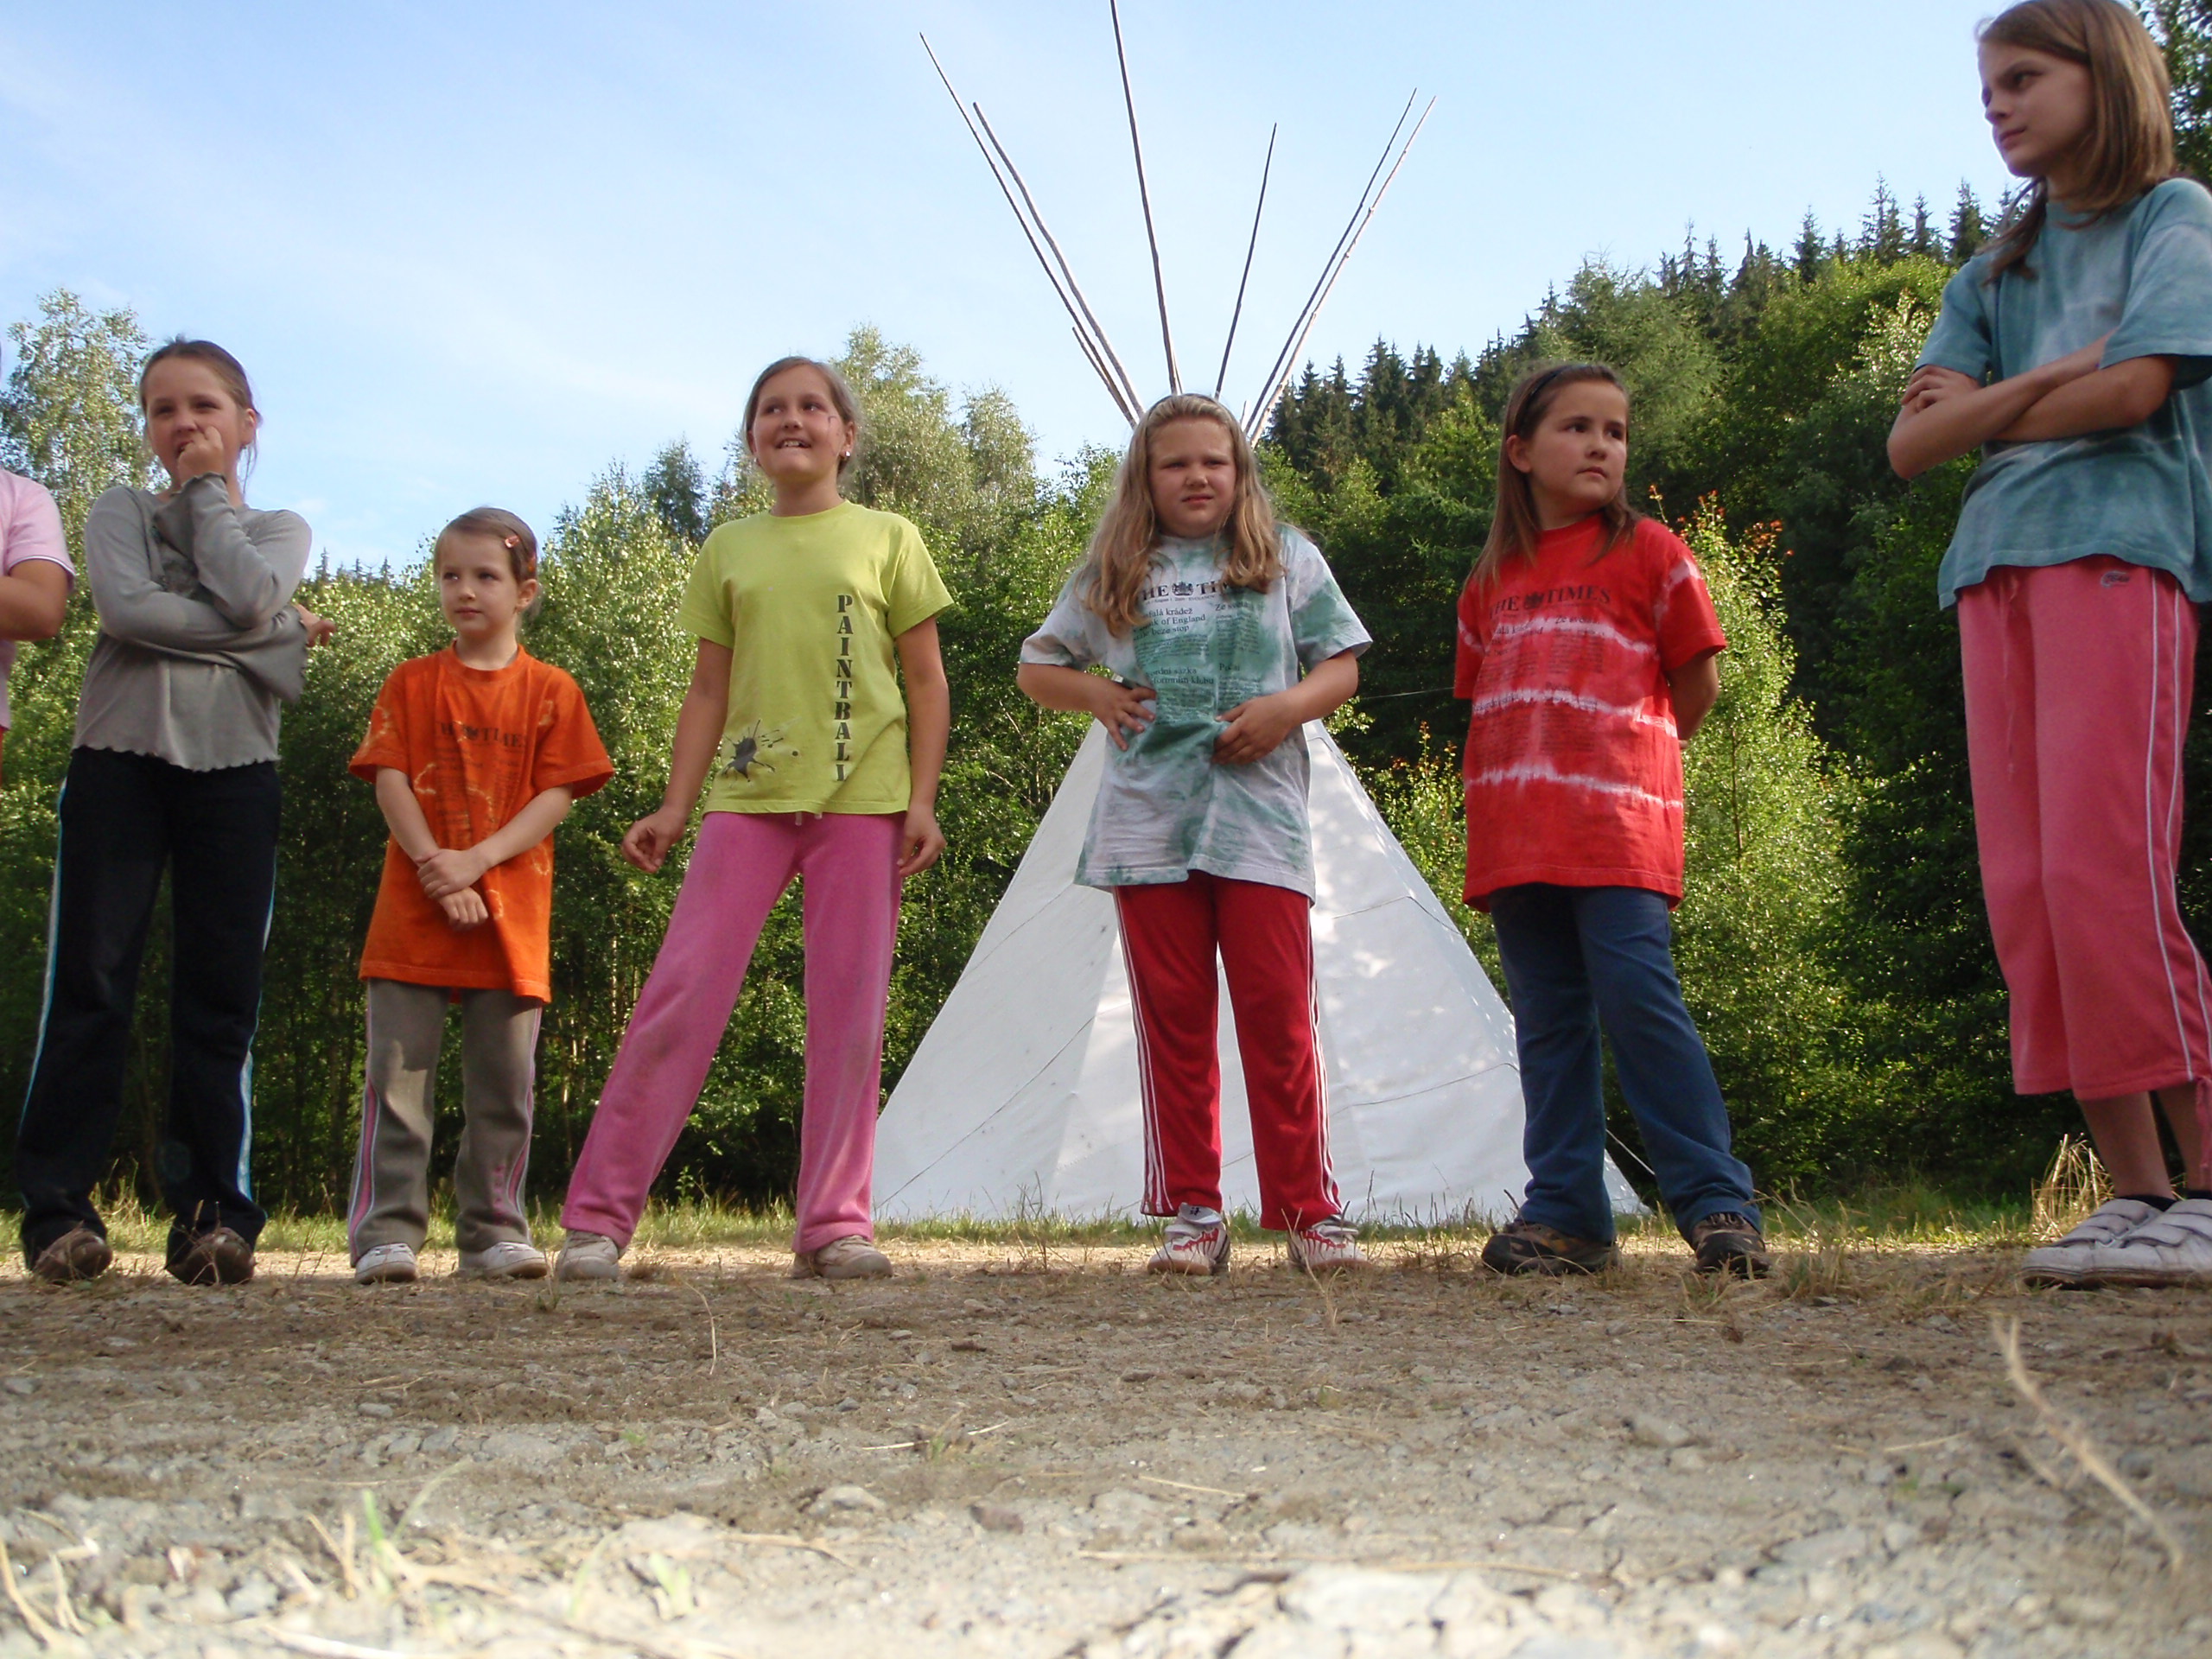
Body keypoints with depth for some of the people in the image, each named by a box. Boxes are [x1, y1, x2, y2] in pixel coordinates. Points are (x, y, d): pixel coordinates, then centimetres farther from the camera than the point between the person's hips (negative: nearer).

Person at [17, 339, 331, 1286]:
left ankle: (213, 1210, 0)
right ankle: (59, 1206, -6)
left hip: (232, 771, 1)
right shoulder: (119, 513, 14)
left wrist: (205, 491, 5)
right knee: (90, 982, -7)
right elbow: (125, 607, -8)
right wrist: (275, 633, -8)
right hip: (118, 756, -1)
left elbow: (248, 595, -7)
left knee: (220, 994, -3)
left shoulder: (279, 530, 18)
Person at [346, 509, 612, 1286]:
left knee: (503, 1082, 4)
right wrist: (437, 871, -13)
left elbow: (557, 794, 0)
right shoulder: (411, 684, 9)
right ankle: (386, 1234, -2)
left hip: (511, 917, 0)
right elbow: (390, 783, 1)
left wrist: (478, 859, -14)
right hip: (413, 914, 0)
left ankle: (494, 1233, 11)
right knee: (399, 1073, -4)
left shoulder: (550, 691, 8)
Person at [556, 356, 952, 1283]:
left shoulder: (888, 539, 9)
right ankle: (597, 1217, -3)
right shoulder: (729, 551, 14)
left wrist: (922, 802, -2)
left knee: (849, 1011, -2)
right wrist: (674, 805, 4)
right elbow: (710, 690, 13)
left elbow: (926, 683, 7)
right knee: (681, 994, -6)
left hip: (862, 799, -1)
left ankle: (834, 1225, 4)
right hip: (749, 797, 1)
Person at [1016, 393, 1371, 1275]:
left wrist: (1290, 705, -10)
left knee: (1278, 1012, -5)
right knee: (1173, 1016, 2)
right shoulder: (1114, 573, 14)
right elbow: (1038, 665, 22)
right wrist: (1099, 696, 2)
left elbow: (1341, 666, 10)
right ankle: (1192, 1214, 8)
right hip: (1148, 823, 2)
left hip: (1259, 815, -1)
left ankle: (1310, 1211, 2)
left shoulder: (1286, 559, 12)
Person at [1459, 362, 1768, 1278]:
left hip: (1619, 826, -5)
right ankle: (1566, 1215, 9)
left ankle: (1718, 1204, -9)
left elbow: (1697, 685, 7)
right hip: (1516, 839, 5)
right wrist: (1529, 783, 9)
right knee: (1548, 1022, 6)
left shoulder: (1648, 551, 5)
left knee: (1638, 1000, -14)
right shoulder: (1492, 581, 17)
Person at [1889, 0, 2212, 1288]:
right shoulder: (1994, 277, 26)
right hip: (1996, 568, 6)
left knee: (2102, 863, -19)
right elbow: (1912, 444, 13)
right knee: (2027, 889, -4)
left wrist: (1984, 410, 7)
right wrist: (2039, 382, -2)